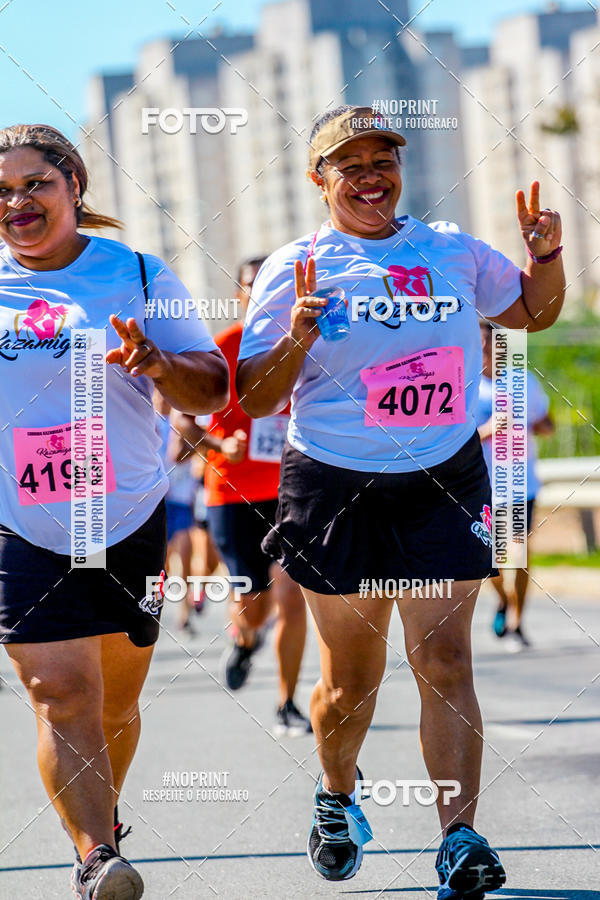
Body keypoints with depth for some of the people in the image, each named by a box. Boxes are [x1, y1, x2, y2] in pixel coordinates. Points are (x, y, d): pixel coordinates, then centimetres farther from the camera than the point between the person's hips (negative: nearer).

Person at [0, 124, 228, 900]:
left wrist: (158, 364, -19)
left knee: (116, 700, 12)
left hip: (131, 524, 1)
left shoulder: (135, 275, 1)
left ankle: (100, 817, 37)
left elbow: (210, 389, 1)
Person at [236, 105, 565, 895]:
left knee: (444, 661, -9)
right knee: (352, 673, 8)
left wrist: (545, 254, 1)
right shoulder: (296, 269, -2)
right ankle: (337, 797, 36)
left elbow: (534, 312, 21)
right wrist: (296, 337, -21)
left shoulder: (451, 250, 6)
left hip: (446, 481, 1)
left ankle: (460, 836, -13)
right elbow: (254, 400, -3)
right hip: (336, 488, -1)